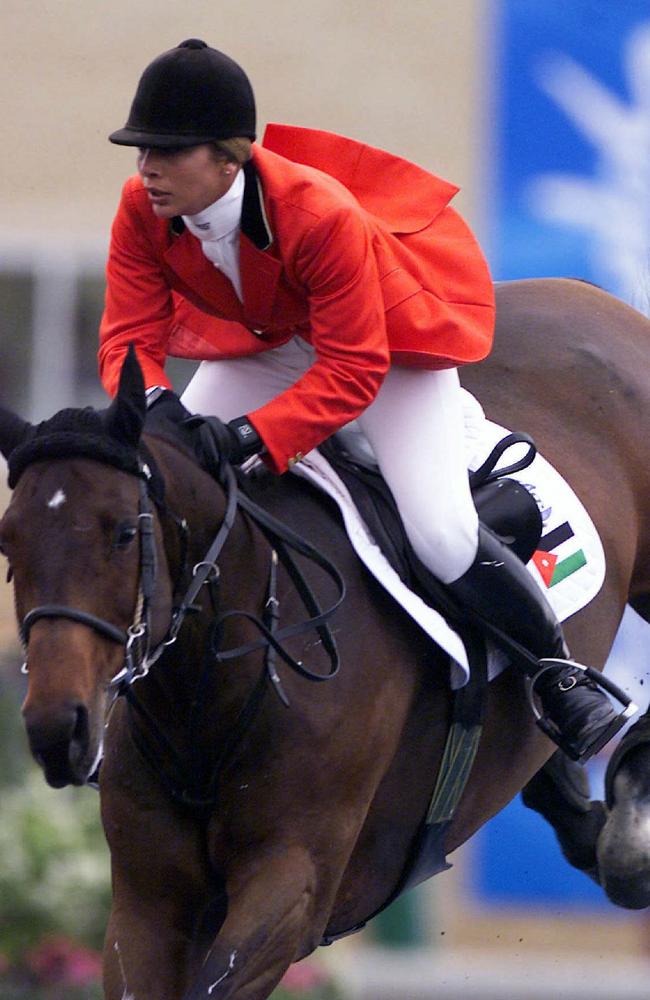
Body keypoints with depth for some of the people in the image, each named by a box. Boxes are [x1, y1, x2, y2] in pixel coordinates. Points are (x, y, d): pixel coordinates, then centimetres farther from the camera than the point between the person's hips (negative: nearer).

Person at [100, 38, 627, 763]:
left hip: (388, 346, -6)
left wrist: (256, 435, -48)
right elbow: (131, 334, -20)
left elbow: (351, 373, -37)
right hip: (267, 344, 6)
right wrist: (149, 402, -44)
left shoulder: (319, 214, -41)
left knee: (442, 534, -18)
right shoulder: (142, 213, -25)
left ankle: (560, 677, 4)